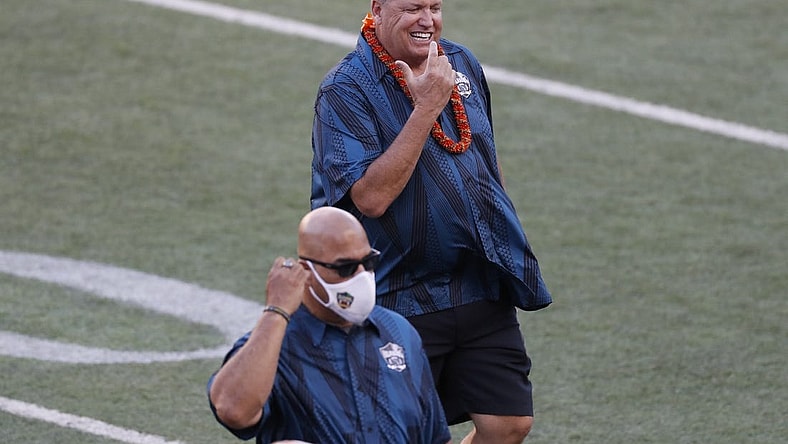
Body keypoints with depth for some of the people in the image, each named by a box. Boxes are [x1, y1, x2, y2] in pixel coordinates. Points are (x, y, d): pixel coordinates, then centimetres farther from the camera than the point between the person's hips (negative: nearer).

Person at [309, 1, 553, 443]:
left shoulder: (463, 64, 8)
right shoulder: (346, 90, -13)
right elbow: (371, 197, -25)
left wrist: (505, 238, 26)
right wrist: (426, 107, -25)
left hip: (483, 289, 5)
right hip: (401, 300, -5)